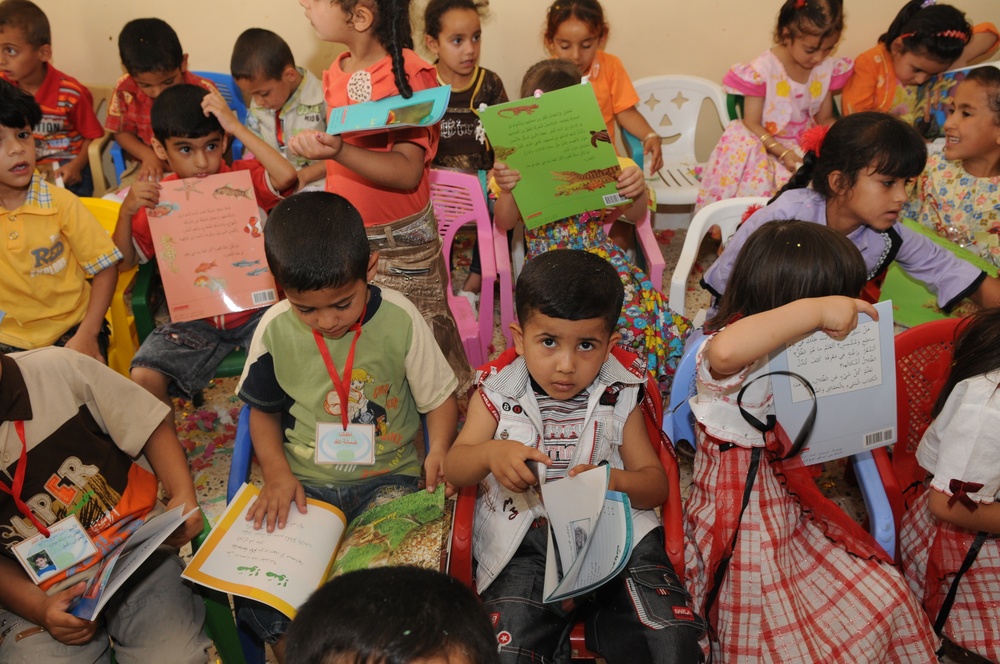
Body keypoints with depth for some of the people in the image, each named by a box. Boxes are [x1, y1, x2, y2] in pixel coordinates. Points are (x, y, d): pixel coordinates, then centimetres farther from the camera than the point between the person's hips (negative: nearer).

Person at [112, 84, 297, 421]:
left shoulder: (244, 178, -6)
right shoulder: (157, 199, 1)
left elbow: (286, 176, -30)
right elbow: (123, 262, 6)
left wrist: (236, 125, -25)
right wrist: (127, 210, -12)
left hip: (254, 308, -2)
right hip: (194, 317, 2)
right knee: (144, 378, -18)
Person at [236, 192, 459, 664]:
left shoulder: (399, 318, -10)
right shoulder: (275, 330, -5)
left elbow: (440, 397, 0)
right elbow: (263, 411, 9)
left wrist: (439, 449, -18)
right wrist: (277, 474, -6)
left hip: (388, 477, -2)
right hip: (306, 482, 2)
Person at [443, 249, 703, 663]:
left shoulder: (619, 397, 6)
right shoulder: (498, 394, 5)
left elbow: (656, 484, 6)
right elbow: (454, 470, 5)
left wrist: (611, 481, -17)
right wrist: (491, 453, -18)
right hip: (525, 545, 0)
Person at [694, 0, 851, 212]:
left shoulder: (829, 68, 0)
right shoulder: (762, 70, -14)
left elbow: (825, 119, 8)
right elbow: (752, 124, -12)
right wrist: (782, 152, -26)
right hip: (768, 145, -4)